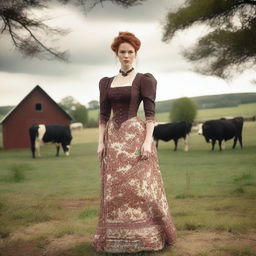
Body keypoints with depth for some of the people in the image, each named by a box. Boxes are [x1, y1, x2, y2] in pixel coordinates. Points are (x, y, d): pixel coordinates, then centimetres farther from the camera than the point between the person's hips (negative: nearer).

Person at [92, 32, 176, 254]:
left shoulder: (144, 80, 1)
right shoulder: (106, 82, 13)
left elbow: (150, 113, -6)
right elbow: (103, 115, 12)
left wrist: (147, 141, -16)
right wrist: (101, 142, 3)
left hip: (135, 135, -4)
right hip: (113, 138, 4)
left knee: (140, 185, -4)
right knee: (114, 188, 5)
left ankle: (147, 235, 8)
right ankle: (117, 236, 15)